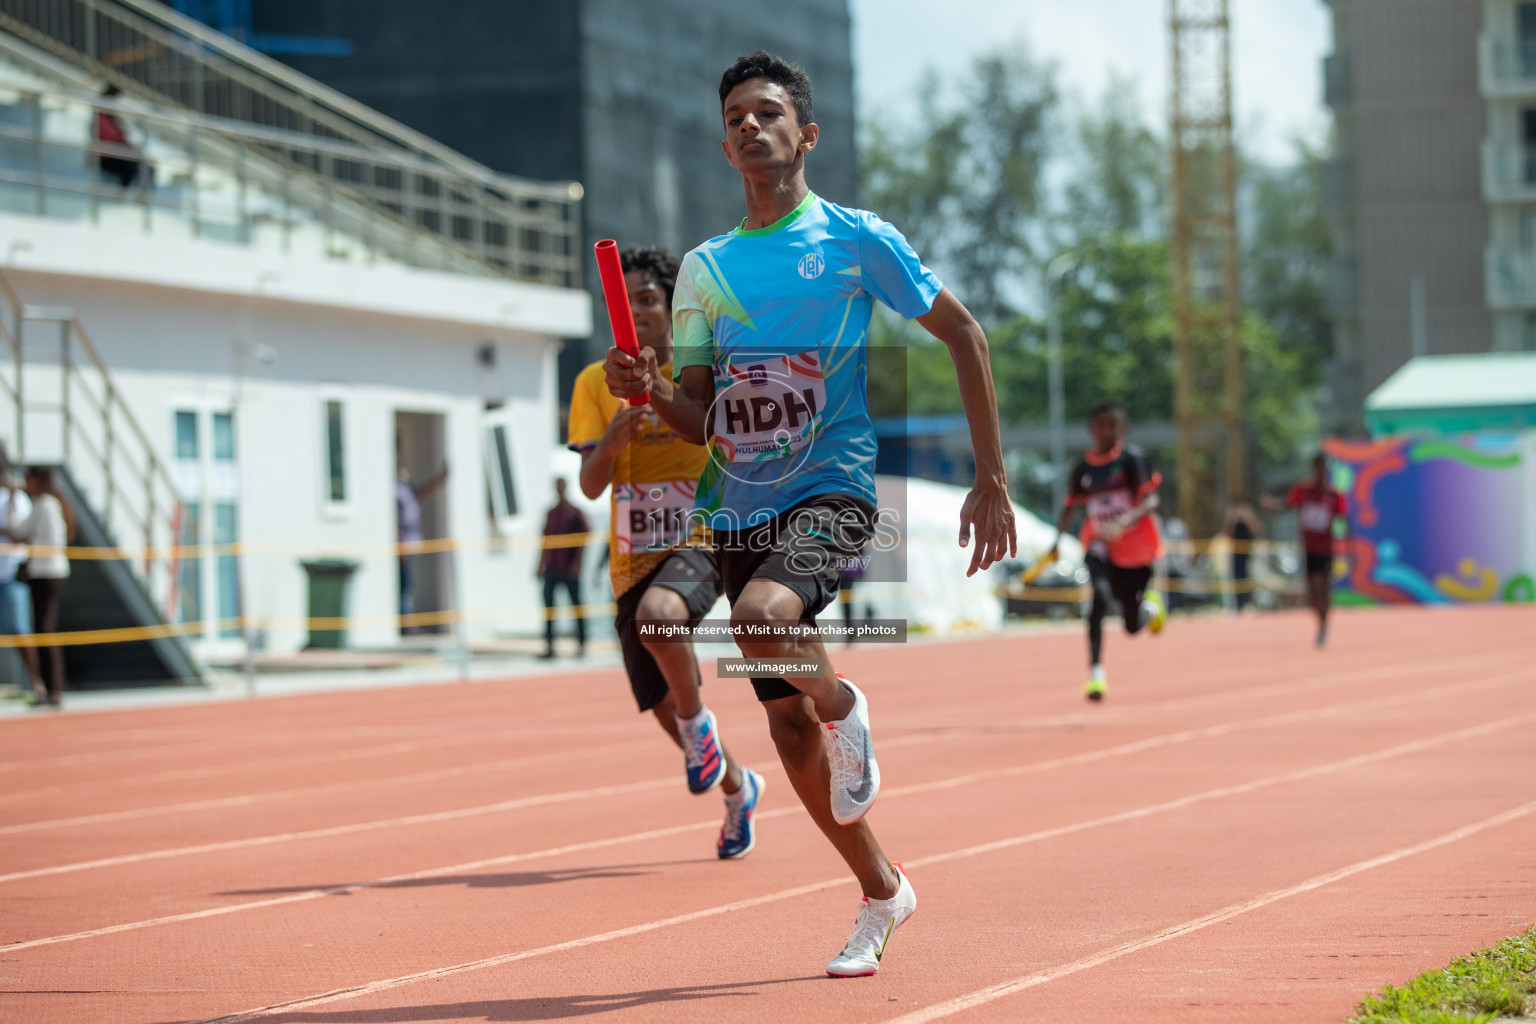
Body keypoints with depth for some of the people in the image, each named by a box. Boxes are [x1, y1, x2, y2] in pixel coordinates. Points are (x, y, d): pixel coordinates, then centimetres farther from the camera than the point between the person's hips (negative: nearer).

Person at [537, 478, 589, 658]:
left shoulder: (575, 513, -1)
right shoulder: (551, 514, 13)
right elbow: (546, 540, 17)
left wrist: (577, 563, -12)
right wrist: (541, 565, 14)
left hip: (570, 569, -4)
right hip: (551, 568, 4)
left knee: (576, 606, 0)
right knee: (548, 605, -1)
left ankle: (582, 644, 5)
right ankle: (549, 645, 1)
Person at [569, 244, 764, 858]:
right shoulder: (595, 383, 3)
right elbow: (590, 485, -5)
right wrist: (611, 443, -27)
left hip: (698, 543, -4)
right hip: (632, 559, 4)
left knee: (657, 614, -38)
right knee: (665, 710, 9)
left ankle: (699, 722, -13)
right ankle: (737, 788, 38)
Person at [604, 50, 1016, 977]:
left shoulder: (854, 238, -1)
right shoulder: (706, 268, 12)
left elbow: (962, 333, 2)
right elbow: (704, 421, 14)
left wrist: (992, 478, -2)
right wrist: (652, 390, -10)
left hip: (833, 491, -5)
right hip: (742, 510, 5)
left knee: (762, 619, -35)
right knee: (787, 726, 6)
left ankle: (846, 707, -3)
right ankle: (882, 893, 24)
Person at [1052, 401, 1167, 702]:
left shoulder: (1131, 458, -9)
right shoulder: (1082, 467, 1)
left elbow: (1150, 501, -17)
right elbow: (1069, 507, 10)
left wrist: (1125, 521, -35)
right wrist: (1057, 538, -7)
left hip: (1136, 547, -1)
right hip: (1100, 544, 1)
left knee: (1133, 626, 7)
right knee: (1101, 595, -28)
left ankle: (1151, 603, 45)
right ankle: (1096, 672, -27)